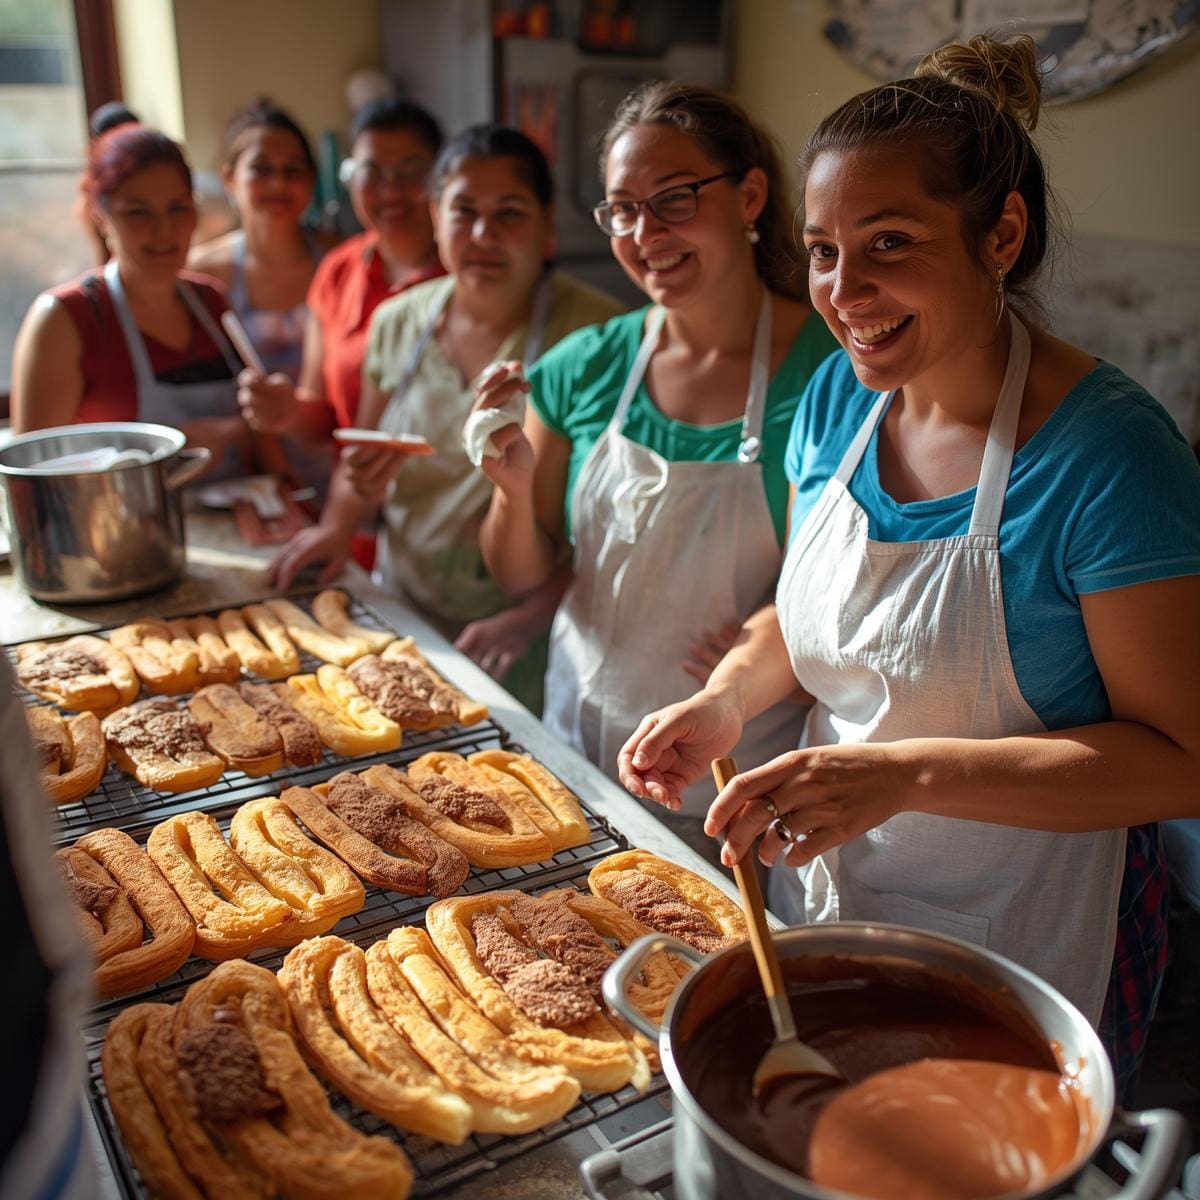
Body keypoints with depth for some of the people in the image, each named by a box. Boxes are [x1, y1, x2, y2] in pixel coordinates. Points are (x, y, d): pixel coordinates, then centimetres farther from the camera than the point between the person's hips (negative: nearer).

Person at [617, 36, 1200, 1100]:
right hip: (824, 892, 6)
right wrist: (726, 700, -12)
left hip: (1020, 941, -5)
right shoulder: (840, 396, -5)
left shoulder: (1110, 452, -24)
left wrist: (910, 770, -33)